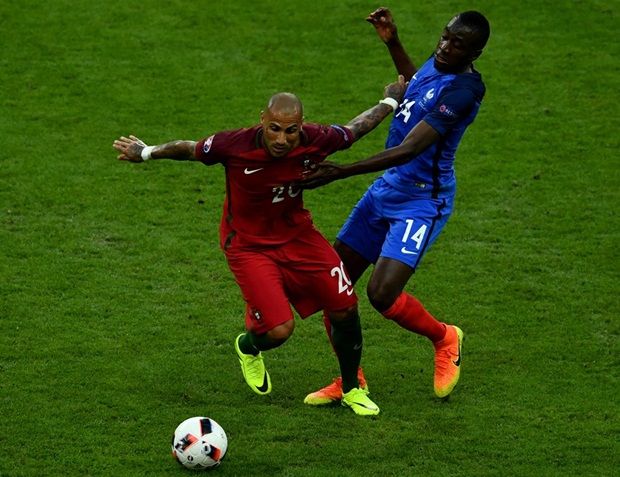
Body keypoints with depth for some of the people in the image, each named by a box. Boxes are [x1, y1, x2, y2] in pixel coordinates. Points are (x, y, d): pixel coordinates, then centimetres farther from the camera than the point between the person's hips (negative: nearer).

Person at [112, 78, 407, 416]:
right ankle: (248, 347, 25)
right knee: (279, 330, -16)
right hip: (248, 244, -4)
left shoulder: (315, 140, -20)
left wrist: (390, 102, 17)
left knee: (345, 309, -1)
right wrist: (146, 153, 8)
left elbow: (354, 129, 3)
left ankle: (351, 390, 24)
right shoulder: (234, 146, -28)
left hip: (296, 233, 4)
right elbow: (188, 149, -8)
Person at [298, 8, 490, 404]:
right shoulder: (437, 64, 3)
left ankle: (445, 339, 11)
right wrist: (393, 44, 23)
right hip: (387, 190, 9)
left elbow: (410, 149, -31)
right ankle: (350, 381, 21)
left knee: (382, 293, -21)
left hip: (421, 202, -9)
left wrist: (340, 172, -36)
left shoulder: (463, 90, -25)